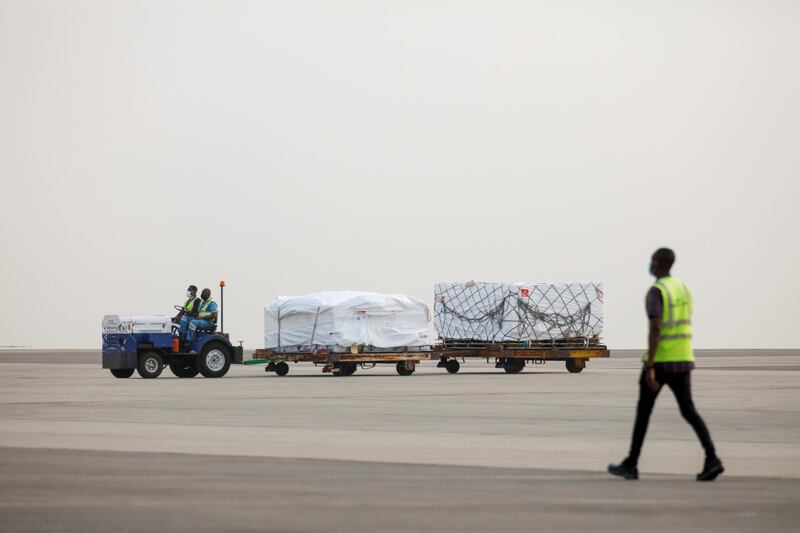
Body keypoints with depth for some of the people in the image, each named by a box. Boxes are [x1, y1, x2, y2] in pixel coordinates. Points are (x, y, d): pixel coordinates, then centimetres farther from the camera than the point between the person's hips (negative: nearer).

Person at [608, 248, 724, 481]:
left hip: (660, 360, -7)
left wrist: (650, 367, -24)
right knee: (688, 411, 1)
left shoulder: (655, 291, -13)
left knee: (643, 411, 8)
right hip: (683, 360, 7)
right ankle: (711, 459, -18)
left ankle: (630, 465, 16)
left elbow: (654, 330, -22)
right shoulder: (683, 289, 14)